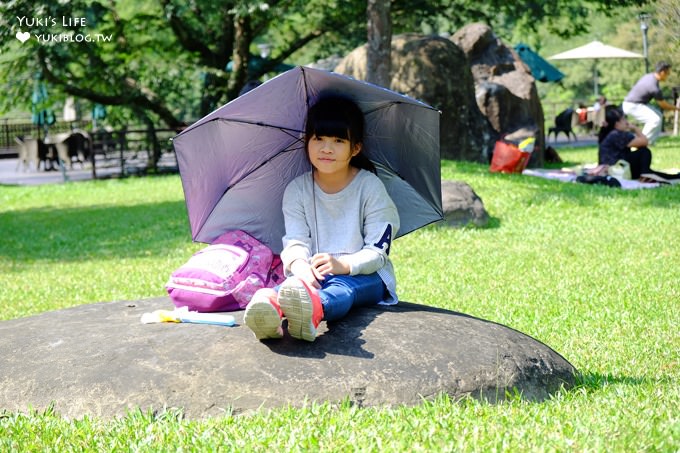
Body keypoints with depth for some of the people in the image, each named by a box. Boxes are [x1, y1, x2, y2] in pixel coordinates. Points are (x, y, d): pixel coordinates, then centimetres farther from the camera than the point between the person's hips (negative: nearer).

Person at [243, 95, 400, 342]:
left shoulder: (370, 187, -2)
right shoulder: (297, 190, 6)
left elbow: (378, 251, -7)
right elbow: (295, 241, -6)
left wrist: (343, 264, -29)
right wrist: (298, 264, -32)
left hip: (365, 277, -2)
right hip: (314, 273, 3)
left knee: (342, 286, -39)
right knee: (295, 280, -35)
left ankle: (314, 309, -77)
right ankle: (271, 305, -73)